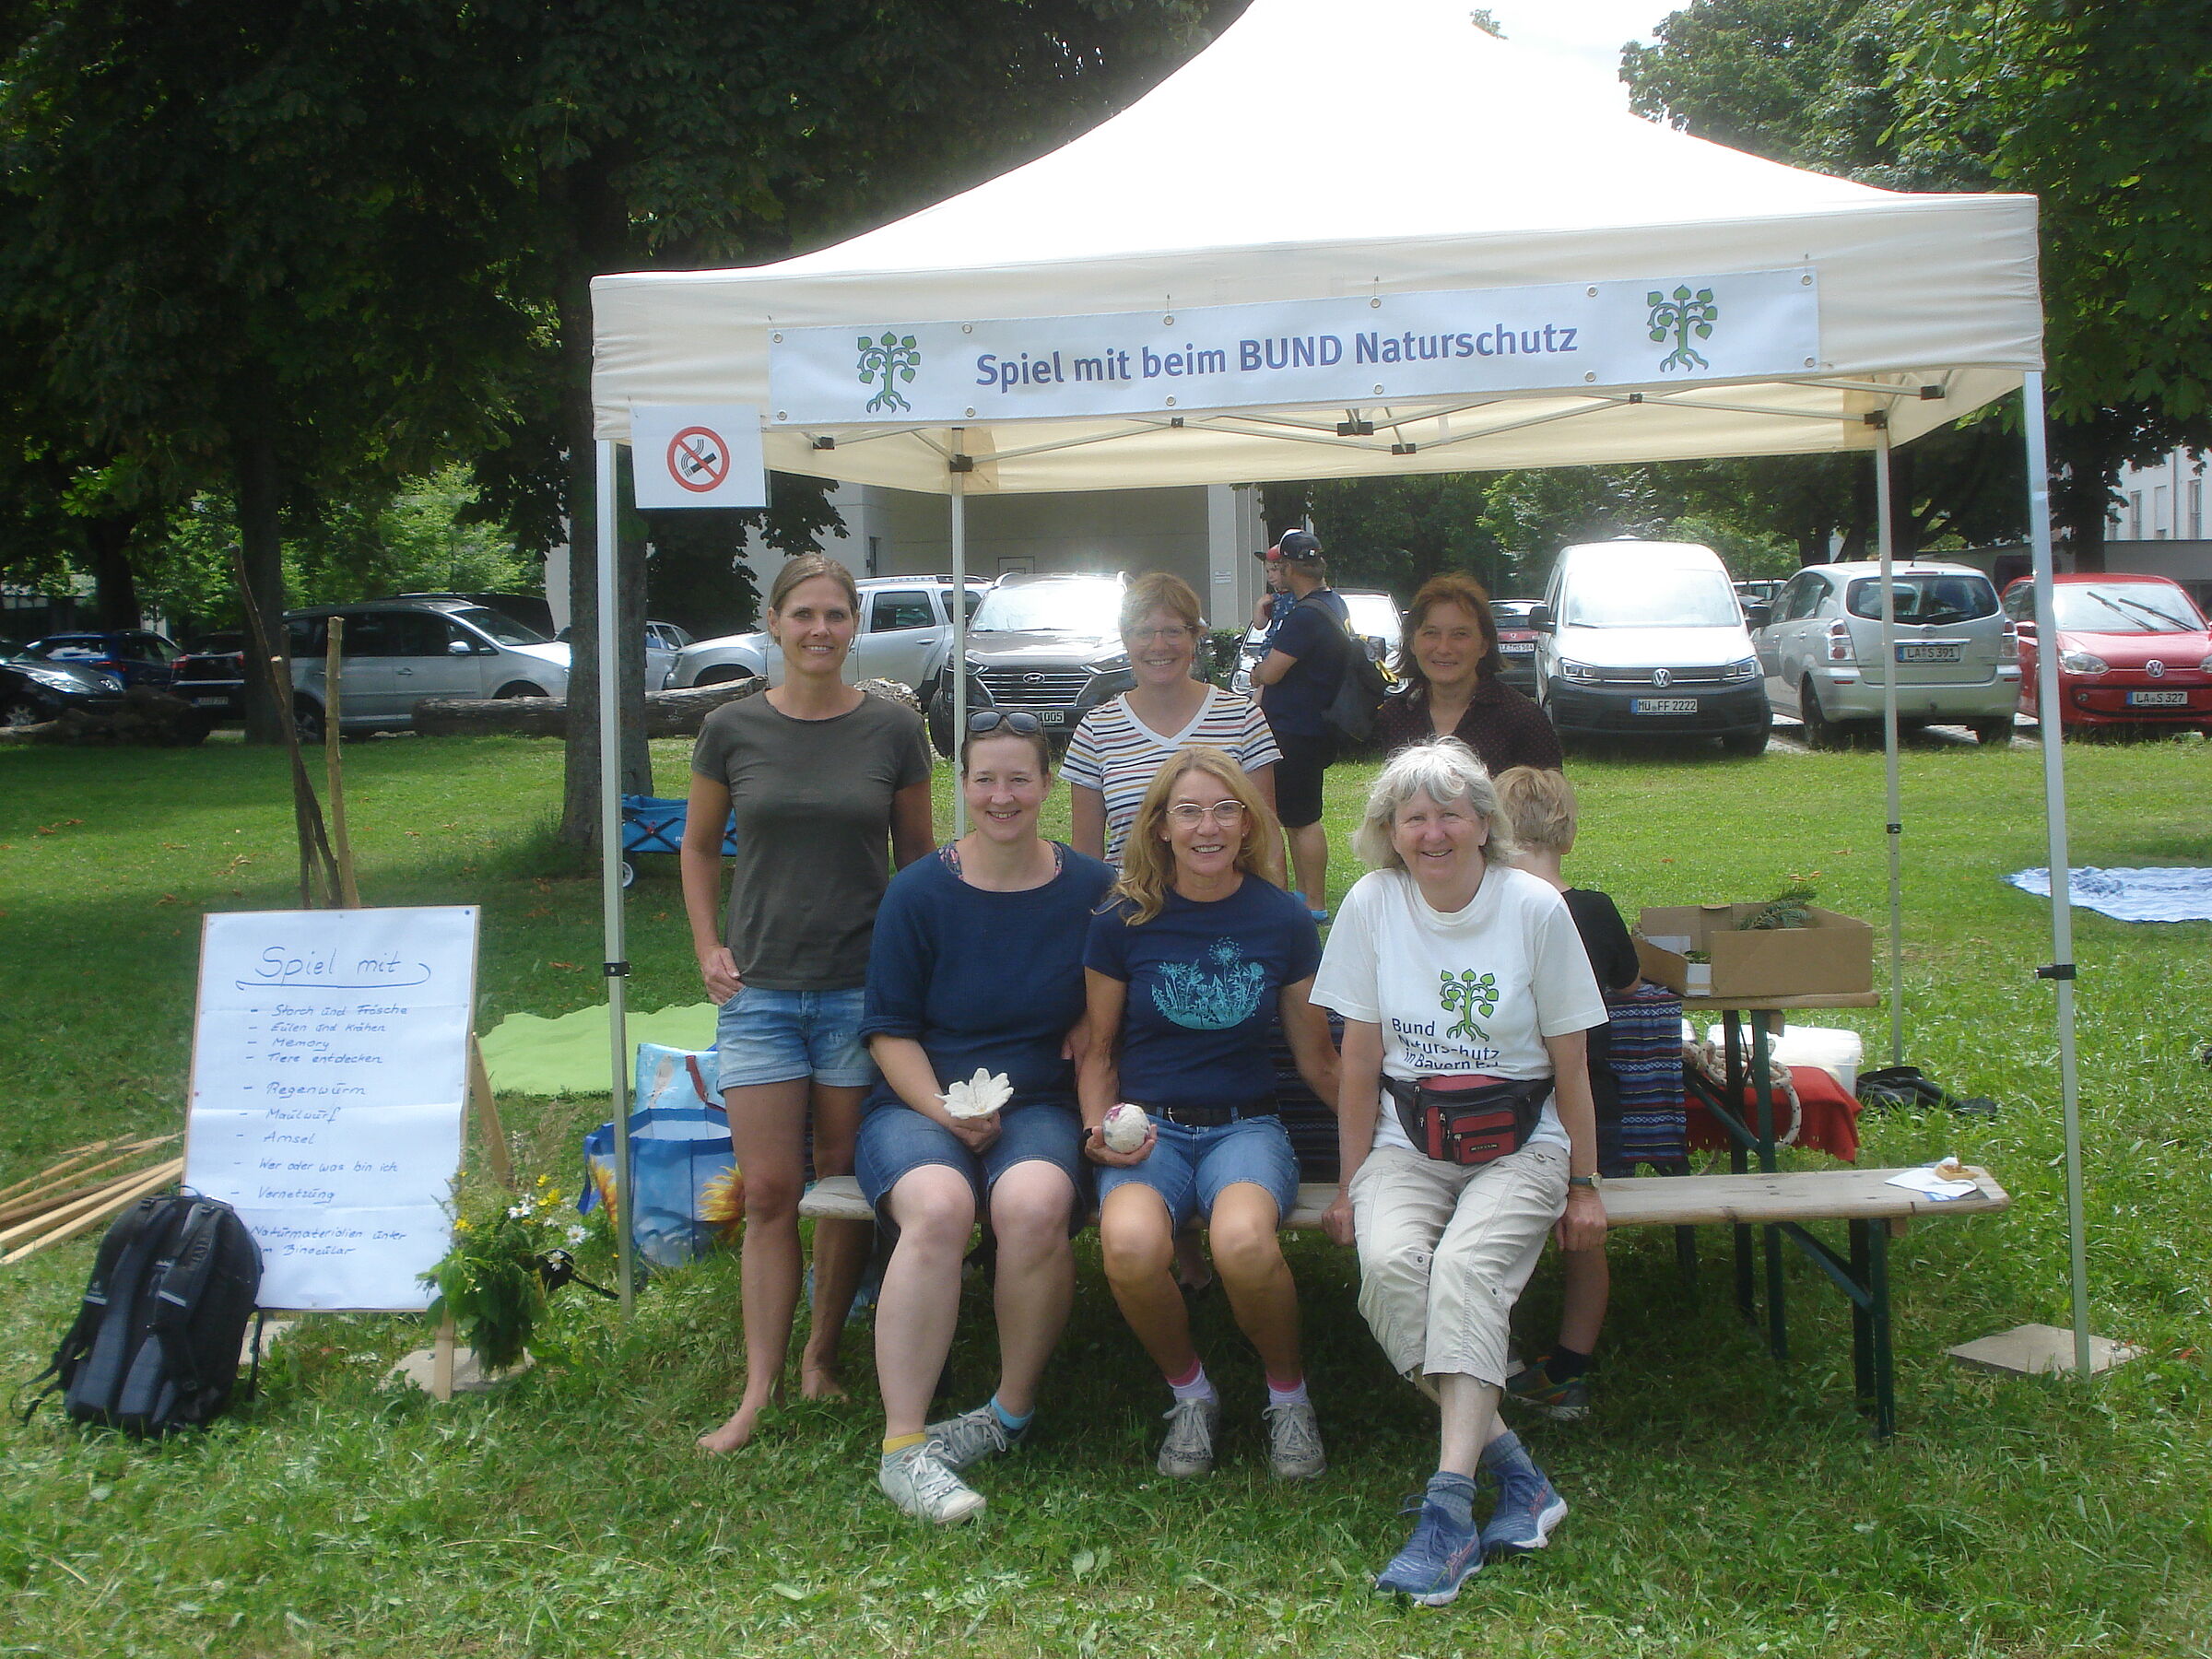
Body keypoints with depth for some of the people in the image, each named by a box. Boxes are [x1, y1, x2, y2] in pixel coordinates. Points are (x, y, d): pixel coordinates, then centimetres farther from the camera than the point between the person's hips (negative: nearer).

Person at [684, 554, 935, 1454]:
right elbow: (699, 847, 13)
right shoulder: (732, 729, 1)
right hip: (759, 991, 0)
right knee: (769, 1192, 0)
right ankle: (759, 1388, 6)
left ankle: (822, 1355, 25)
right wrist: (709, 949, 4)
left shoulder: (892, 730, 0)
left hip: (862, 990, 0)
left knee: (845, 1181, 8)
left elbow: (916, 856, 9)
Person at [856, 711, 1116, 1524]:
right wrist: (943, 1110, -12)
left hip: (1039, 1104, 1)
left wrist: (1090, 1029, -4)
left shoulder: (1091, 890, 5)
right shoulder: (919, 892, 2)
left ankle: (1012, 1411, -10)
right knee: (937, 1206, -33)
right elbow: (890, 1030, 3)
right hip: (920, 1101, 0)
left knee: (1034, 1204, -33)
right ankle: (902, 1448, -26)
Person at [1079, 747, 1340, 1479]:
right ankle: (1190, 1393, -3)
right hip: (1148, 1125, 0)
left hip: (1246, 1125, 0)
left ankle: (1288, 1395, -3)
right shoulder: (1124, 922, 1)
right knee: (1130, 1242, -35)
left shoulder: (1283, 920, 3)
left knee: (1243, 1239, -36)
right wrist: (1100, 1131, -7)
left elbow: (1317, 1059, 12)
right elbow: (1099, 1053, 11)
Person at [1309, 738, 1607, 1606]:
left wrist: (1583, 1185, 3)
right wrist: (1351, 1184, 2)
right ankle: (1511, 1467, -20)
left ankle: (1449, 1504, -31)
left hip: (1519, 1142, -2)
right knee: (1388, 1260, -29)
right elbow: (1361, 1060, 3)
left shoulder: (1536, 908, -5)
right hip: (1407, 1139, 2)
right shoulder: (1372, 904, -1)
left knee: (1465, 1267, -31)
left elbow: (1569, 1065, 2)